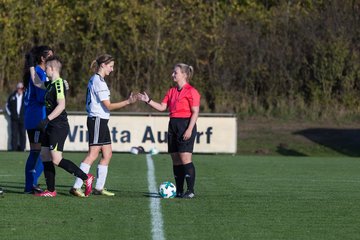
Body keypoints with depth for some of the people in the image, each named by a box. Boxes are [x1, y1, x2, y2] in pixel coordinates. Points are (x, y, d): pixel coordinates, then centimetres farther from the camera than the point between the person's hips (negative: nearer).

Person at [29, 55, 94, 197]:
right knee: (45, 156, 9)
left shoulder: (59, 84, -15)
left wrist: (47, 119, -28)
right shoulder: (51, 84, 14)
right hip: (51, 127, 10)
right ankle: (51, 190, 12)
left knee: (56, 159, -14)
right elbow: (37, 83, 33)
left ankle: (86, 178, -9)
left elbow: (61, 105, -25)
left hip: (59, 127, -10)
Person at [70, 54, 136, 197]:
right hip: (98, 120, -10)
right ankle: (76, 187, -13)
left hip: (101, 121, 10)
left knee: (107, 154, 10)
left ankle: (99, 188, 11)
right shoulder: (99, 81, -15)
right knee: (93, 154, -11)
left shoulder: (94, 79, 16)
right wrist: (127, 102, -19)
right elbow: (108, 105, -17)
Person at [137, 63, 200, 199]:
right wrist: (148, 101, 4)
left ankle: (190, 191, -9)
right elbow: (162, 107, 15)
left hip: (186, 125, -8)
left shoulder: (191, 91, -8)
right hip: (173, 125, 8)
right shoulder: (172, 91, 16)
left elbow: (195, 112, -11)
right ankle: (179, 191, 11)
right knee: (175, 159, 6)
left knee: (185, 158, -12)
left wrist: (189, 129, -18)